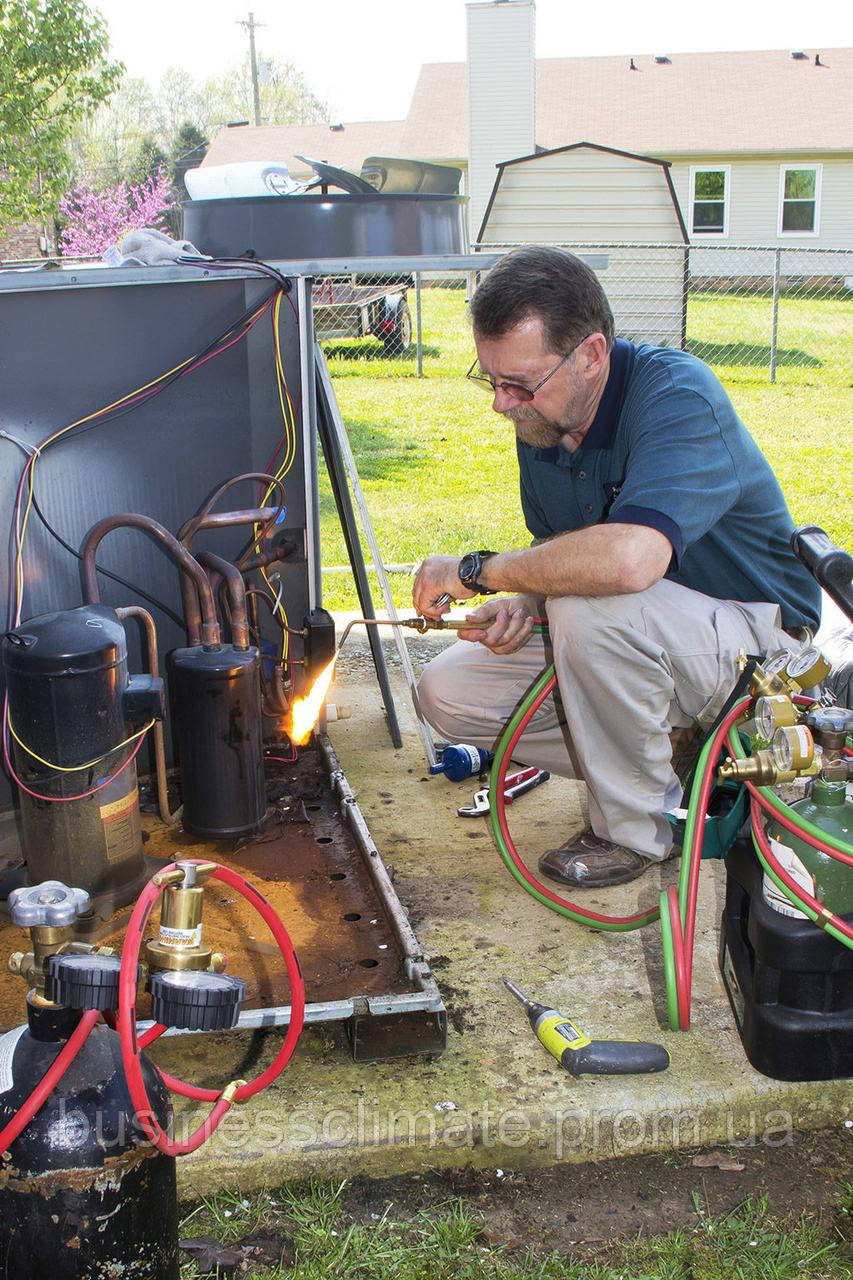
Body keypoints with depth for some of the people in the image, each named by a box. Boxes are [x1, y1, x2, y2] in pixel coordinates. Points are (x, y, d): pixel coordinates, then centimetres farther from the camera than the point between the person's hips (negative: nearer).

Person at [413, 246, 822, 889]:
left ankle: (638, 827, -12)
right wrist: (521, 604, -12)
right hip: (633, 644, 8)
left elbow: (631, 557, -45)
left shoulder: (678, 394, -27)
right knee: (447, 692, -4)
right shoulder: (542, 419, -2)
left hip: (756, 639, -8)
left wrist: (475, 570, -31)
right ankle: (676, 751, 3)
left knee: (591, 605, -36)